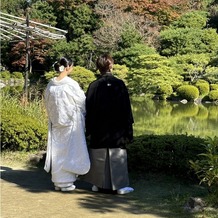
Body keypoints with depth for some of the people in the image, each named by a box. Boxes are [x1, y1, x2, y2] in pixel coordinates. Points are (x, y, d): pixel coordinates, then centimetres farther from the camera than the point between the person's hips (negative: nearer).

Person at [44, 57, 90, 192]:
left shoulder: (51, 84, 1)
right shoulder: (71, 84, -15)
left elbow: (48, 104, 10)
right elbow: (82, 101, -5)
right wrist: (83, 115, 13)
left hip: (56, 122, 6)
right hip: (71, 121, -5)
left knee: (57, 150, 11)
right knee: (69, 150, 3)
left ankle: (58, 181, 18)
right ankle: (66, 182, 7)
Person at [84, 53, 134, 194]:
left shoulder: (94, 86, -2)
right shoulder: (119, 84, -7)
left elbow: (89, 109, 1)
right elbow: (126, 108, -5)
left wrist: (89, 129, 8)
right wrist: (128, 127, 1)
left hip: (98, 129, 2)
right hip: (116, 129, -2)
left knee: (99, 157, 11)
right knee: (117, 156, 3)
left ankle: (99, 184, 17)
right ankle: (119, 185, 5)